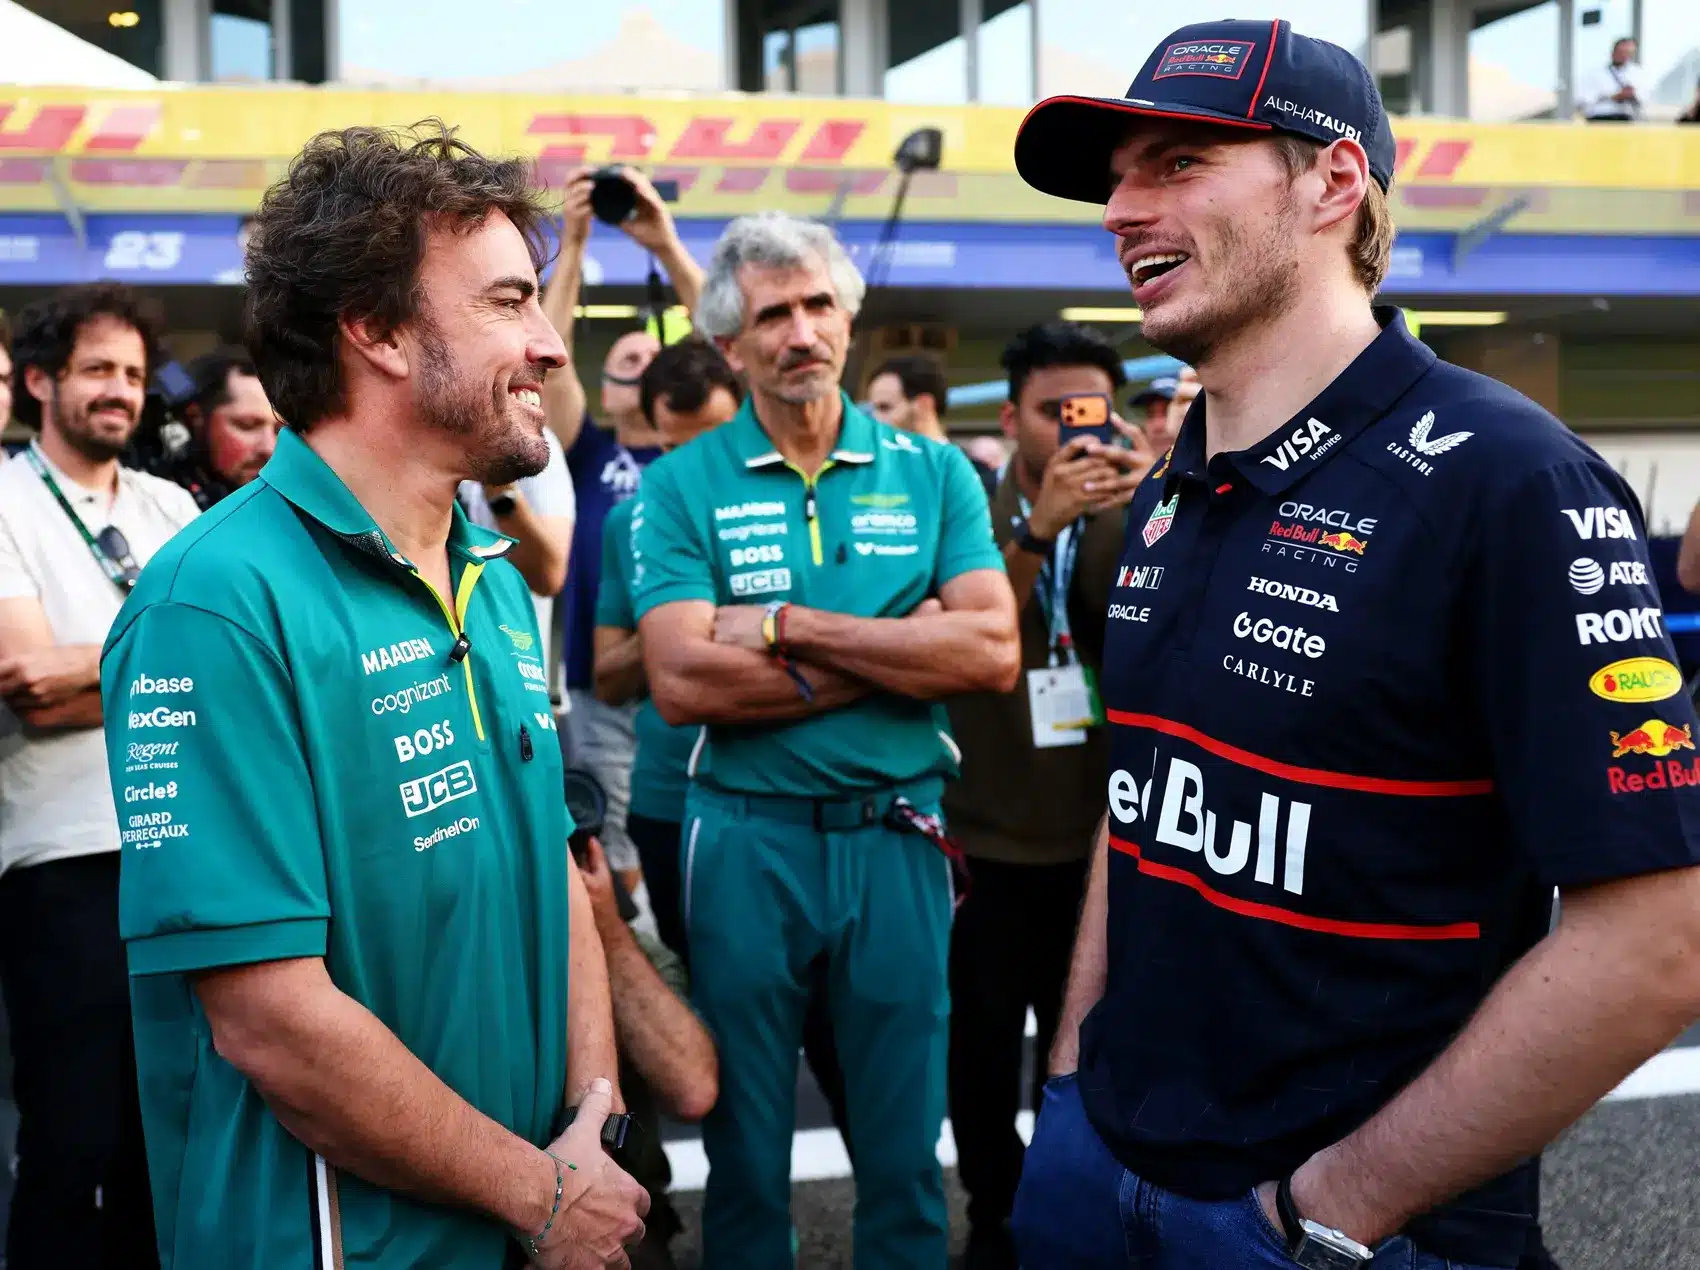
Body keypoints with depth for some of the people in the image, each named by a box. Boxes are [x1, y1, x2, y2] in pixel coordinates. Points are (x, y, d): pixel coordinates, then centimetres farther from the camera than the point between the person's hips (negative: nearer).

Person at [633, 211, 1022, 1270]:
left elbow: (993, 653, -12)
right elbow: (683, 682, -17)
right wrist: (898, 649, -14)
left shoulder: (934, 473, 1)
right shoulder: (681, 486, -4)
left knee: (905, 1153, 14)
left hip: (898, 833, 1)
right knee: (748, 1155, 15)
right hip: (746, 837, -1)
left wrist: (789, 626, -16)